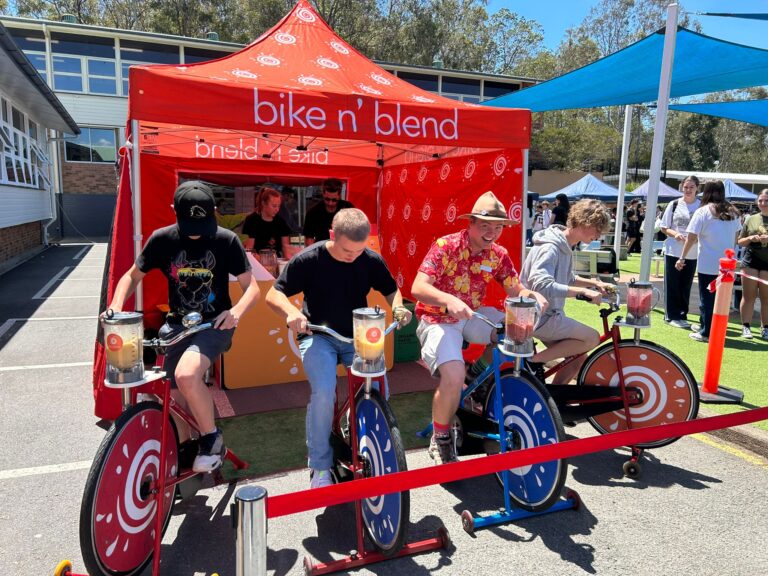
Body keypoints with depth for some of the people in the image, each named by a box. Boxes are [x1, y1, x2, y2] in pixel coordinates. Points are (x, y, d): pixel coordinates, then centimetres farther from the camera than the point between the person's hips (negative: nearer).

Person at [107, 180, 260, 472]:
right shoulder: (162, 239, -4)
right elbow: (132, 276, 9)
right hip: (176, 325, 4)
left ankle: (212, 438, -7)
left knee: (186, 375, -30)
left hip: (215, 324, -4)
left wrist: (236, 311, -27)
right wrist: (116, 307, -10)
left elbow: (251, 287, -6)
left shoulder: (226, 240, -10)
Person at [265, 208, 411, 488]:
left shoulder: (372, 260, -5)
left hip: (359, 337, 3)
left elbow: (391, 290, 12)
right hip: (318, 337, -2)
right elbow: (273, 294, -8)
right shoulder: (308, 259, -13)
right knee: (324, 391, -29)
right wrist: (291, 311, -30)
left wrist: (398, 307, -11)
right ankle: (320, 466, -6)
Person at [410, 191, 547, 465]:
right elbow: (418, 288, -26)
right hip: (439, 318, -6)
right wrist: (450, 300, -44)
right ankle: (440, 440, -4)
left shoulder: (498, 255, 0)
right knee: (454, 376, -30)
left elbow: (516, 290, 1)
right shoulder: (446, 246, -17)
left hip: (473, 315, 6)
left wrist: (532, 295, -23)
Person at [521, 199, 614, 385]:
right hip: (540, 316, -10)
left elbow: (567, 279, 23)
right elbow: (541, 285, -36)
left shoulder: (565, 246, 9)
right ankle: (533, 360, -8)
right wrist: (583, 291, -34)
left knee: (578, 356, 12)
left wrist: (594, 283, 8)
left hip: (548, 314, 10)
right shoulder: (550, 247, -21)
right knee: (592, 338, -11)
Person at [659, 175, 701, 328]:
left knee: (685, 286, 8)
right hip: (673, 251, 0)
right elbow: (663, 228, 5)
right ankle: (671, 316, 13)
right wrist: (675, 234, -14)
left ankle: (682, 315, 20)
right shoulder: (674, 204, 2)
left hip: (692, 253, 0)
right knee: (672, 285, 4)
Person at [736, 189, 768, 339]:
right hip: (751, 261, 1)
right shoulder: (751, 219, 8)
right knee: (748, 295, 3)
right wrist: (750, 238, -9)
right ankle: (745, 327, 7)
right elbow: (740, 242, 12)